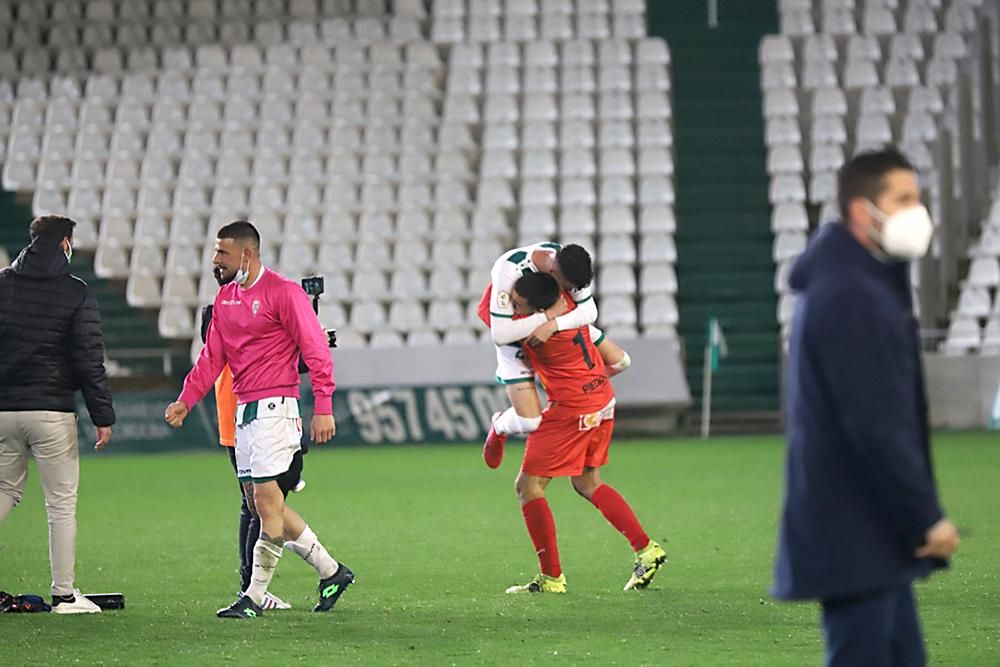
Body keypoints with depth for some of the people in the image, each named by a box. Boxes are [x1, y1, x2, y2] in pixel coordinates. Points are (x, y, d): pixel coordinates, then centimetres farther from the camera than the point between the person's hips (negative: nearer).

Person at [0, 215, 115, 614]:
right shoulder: (75, 293, -4)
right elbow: (90, 361, -7)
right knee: (62, 503, 2)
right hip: (52, 412, -4)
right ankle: (64, 594, 2)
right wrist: (103, 416, -2)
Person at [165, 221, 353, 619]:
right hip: (244, 408, 9)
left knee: (266, 500, -8)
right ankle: (331, 571, 20)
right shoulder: (225, 297, 15)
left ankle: (255, 595, -3)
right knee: (264, 504, 9)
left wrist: (323, 407, -17)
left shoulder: (283, 293, -9)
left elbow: (315, 350, -11)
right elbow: (212, 357, 17)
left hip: (274, 406, -9)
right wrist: (185, 400, 6)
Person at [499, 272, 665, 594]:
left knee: (528, 486, 1)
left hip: (572, 411, -9)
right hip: (602, 401, 9)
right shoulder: (568, 299, -7)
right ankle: (647, 550, 18)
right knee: (587, 483, 22)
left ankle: (551, 577, 2)